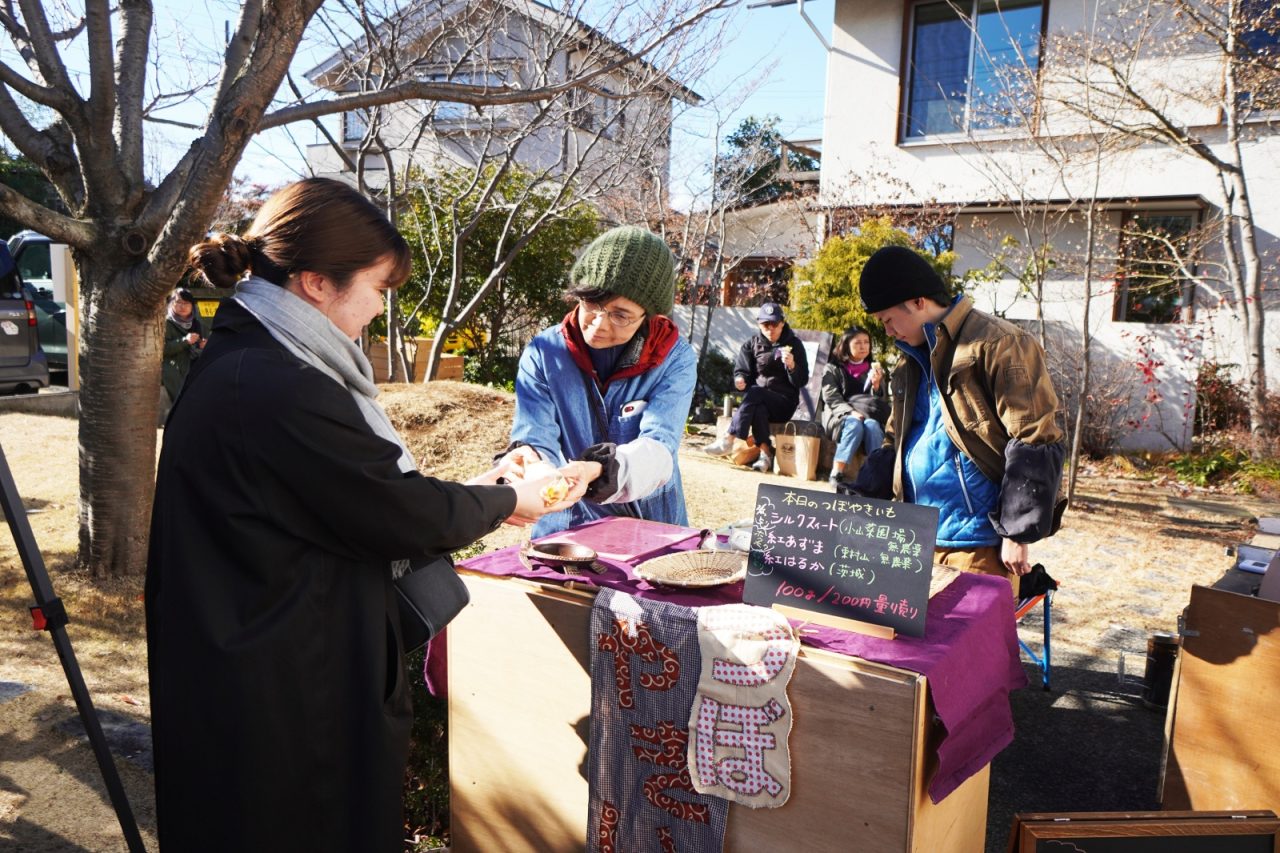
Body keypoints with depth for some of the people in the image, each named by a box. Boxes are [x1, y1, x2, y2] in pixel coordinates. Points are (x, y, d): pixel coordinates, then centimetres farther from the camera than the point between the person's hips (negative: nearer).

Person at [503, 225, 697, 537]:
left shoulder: (675, 359, -7)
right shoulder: (543, 353, -3)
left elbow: (658, 449, -18)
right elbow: (536, 442, -9)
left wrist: (599, 473, -38)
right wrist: (526, 463, -33)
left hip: (653, 524, -1)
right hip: (567, 526, 1)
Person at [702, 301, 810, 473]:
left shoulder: (794, 344, 1)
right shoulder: (752, 343, 8)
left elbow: (802, 382, -3)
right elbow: (740, 370, 7)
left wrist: (792, 366, -25)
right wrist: (739, 379, -18)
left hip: (784, 404, -2)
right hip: (758, 401, 2)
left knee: (754, 392, -32)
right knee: (759, 409, -35)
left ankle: (728, 440, -34)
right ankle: (765, 453, -33)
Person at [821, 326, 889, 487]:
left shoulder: (874, 369, 18)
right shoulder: (832, 369, 9)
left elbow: (881, 402, 11)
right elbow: (831, 398, -4)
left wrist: (876, 385, -10)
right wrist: (851, 412, -21)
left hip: (870, 417, 2)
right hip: (839, 416, -2)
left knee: (872, 425, -34)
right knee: (855, 424, -36)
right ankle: (836, 474, -40)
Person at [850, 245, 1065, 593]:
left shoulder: (999, 346, -11)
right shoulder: (913, 361, 15)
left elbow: (1035, 445, -15)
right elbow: (895, 444, 21)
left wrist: (1018, 533, -16)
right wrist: (857, 501, 7)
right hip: (919, 539, 8)